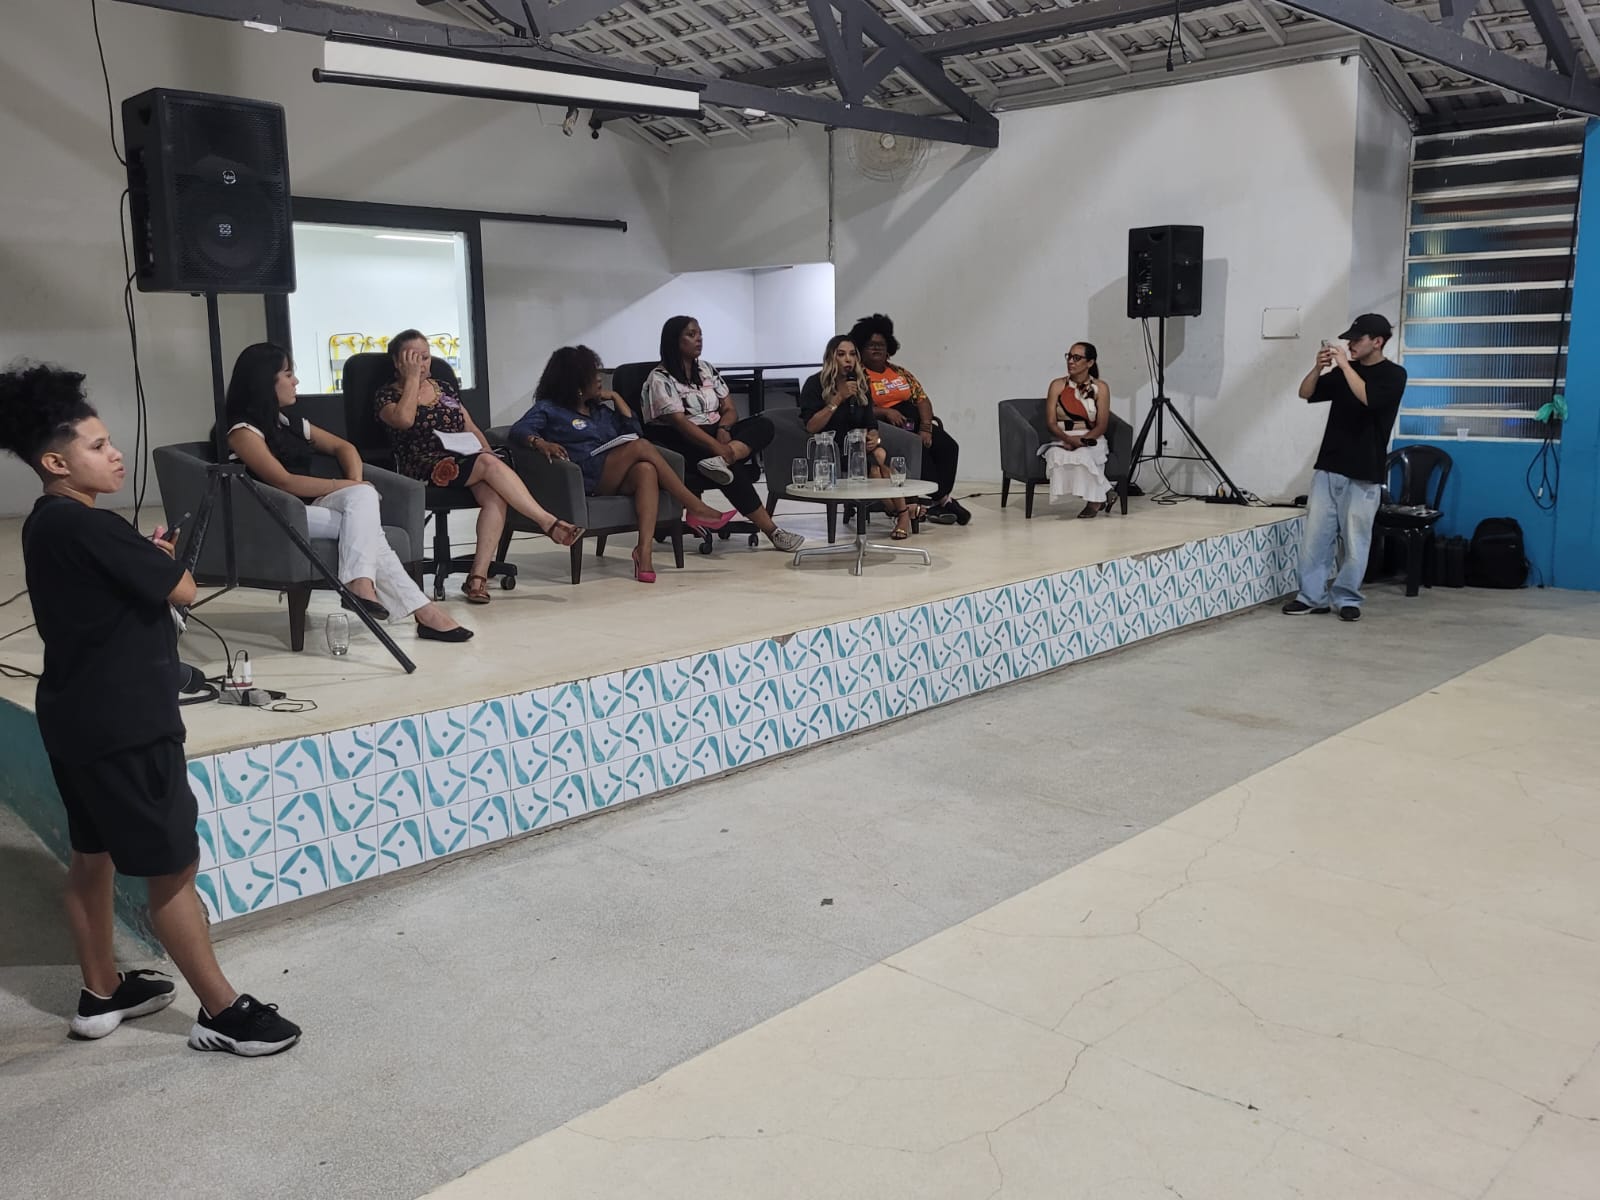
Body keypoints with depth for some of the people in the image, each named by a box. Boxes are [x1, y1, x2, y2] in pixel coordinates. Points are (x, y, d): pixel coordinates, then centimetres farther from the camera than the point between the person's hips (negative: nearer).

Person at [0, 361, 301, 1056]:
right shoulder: (89, 528, -21)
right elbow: (183, 591, -16)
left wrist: (149, 558, 1)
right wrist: (166, 560, 3)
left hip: (78, 721, 10)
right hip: (123, 728, -10)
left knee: (92, 857, 19)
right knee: (173, 870, -2)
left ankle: (102, 994, 33)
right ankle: (223, 1013, 8)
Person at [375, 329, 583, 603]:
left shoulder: (445, 388, 23)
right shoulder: (387, 395, 9)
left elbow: (471, 428, 22)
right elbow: (404, 419, -14)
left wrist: (487, 453, 2)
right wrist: (412, 378, -3)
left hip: (465, 461, 5)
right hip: (423, 470, -5)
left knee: (494, 495, -31)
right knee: (490, 465, -32)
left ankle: (478, 576, -36)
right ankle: (549, 524, -31)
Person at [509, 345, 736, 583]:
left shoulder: (600, 409, 30)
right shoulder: (548, 409, 10)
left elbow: (633, 429, 25)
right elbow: (519, 430, -6)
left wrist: (615, 398, 19)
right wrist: (541, 443, -27)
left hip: (614, 480, 6)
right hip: (584, 479, -6)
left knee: (646, 470, -30)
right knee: (642, 447, -23)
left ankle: (644, 550, -47)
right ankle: (695, 508, -20)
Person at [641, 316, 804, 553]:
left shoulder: (706, 369, 15)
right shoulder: (660, 379, -7)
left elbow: (730, 410, 12)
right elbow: (679, 422, -19)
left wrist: (724, 430, -13)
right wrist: (717, 447, -31)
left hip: (715, 434, 7)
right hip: (679, 442, -7)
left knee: (763, 425, -18)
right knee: (733, 469, -34)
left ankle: (720, 462, -45)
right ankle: (771, 531, -32)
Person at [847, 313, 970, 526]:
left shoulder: (900, 372, 20)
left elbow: (922, 399, 11)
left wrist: (926, 428, -7)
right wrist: (886, 412, -23)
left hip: (915, 424, 6)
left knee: (948, 446, -20)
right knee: (919, 451, -32)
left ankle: (937, 502, -18)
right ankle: (942, 499, -20)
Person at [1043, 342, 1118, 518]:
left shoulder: (1100, 387, 2)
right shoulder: (1057, 385, 5)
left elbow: (1101, 425, -4)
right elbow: (1051, 422, -3)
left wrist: (1081, 441, -21)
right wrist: (1068, 438, -22)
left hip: (1091, 440, -2)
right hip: (1062, 440, 2)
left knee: (1081, 454, -37)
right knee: (1058, 456, -34)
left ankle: (1095, 499, -14)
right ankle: (1103, 493, -19)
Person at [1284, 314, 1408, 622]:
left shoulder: (1393, 374, -4)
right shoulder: (1342, 372, 12)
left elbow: (1368, 397, -22)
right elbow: (1305, 393, 10)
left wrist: (1345, 365, -18)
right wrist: (1319, 366, -7)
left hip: (1363, 475, -5)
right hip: (1327, 468, 5)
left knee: (1354, 541, 1)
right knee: (1315, 536, 3)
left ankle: (1347, 599, 13)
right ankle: (1312, 596, 11)